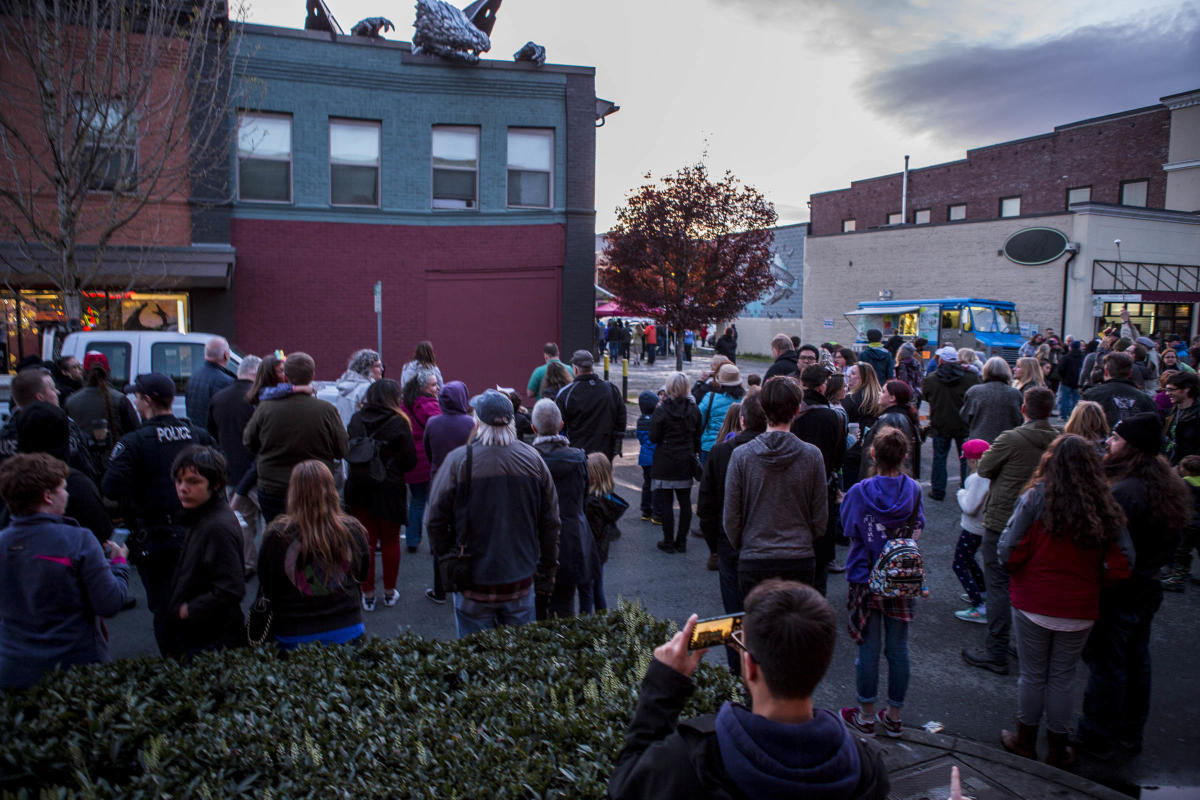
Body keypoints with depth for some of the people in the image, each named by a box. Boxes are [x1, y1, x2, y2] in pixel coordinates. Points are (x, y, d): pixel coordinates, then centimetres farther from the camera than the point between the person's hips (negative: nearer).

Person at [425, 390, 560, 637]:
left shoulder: (458, 461, -14)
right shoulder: (533, 459, -4)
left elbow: (435, 522, -8)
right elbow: (550, 524, 2)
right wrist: (546, 576, 13)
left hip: (474, 582, -3)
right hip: (522, 581, 3)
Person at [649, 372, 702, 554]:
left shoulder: (662, 410, -12)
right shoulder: (693, 410, 2)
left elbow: (654, 437, -10)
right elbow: (697, 437, 7)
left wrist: (654, 418, 2)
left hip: (665, 463, -4)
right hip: (686, 463, 4)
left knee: (666, 502, 2)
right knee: (685, 502, 11)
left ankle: (668, 542, 6)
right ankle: (681, 542, 16)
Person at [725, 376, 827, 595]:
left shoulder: (741, 455, -8)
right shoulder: (812, 455, -6)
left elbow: (731, 518, -2)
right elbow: (821, 517, 1)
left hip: (754, 562, 0)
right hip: (801, 561, 1)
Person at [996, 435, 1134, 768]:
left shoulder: (1036, 498, -17)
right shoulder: (1105, 506, -8)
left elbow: (1009, 553, -18)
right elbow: (1122, 564, -8)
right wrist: (1089, 579, 8)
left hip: (1034, 605, -2)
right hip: (1080, 611, 2)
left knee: (1032, 675, 14)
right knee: (1062, 679, 16)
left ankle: (1025, 741, 31)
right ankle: (1057, 750, 30)